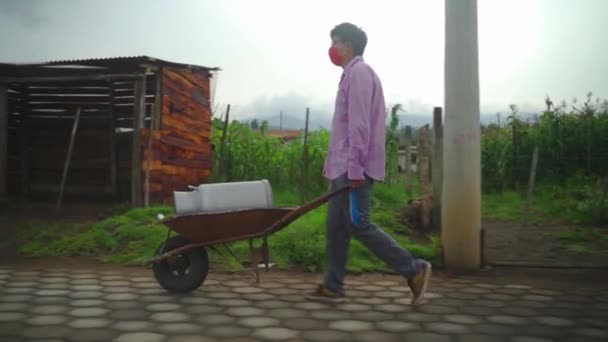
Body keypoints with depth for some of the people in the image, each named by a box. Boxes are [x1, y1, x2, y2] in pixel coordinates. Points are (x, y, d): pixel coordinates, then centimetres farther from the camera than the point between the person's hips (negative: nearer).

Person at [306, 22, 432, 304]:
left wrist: (355, 168, -23)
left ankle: (414, 269, -2)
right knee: (336, 225, 9)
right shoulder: (352, 74, 21)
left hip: (353, 168, -10)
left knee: (358, 224, -9)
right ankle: (332, 286, 14)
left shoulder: (359, 72, -10)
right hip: (344, 167, 10)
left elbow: (359, 124, -19)